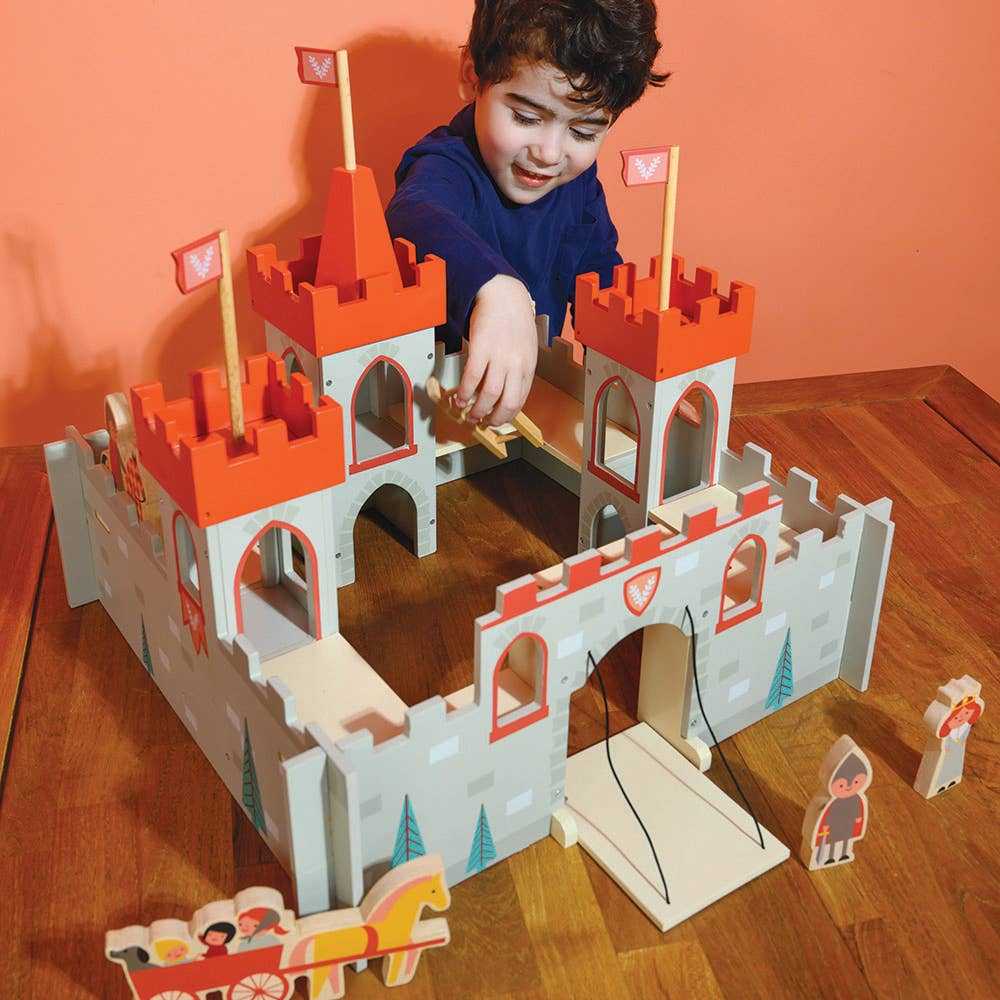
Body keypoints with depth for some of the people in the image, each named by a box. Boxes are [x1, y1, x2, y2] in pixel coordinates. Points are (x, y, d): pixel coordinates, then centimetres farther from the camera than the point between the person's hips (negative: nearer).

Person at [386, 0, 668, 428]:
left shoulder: (579, 182, 0)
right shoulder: (449, 168, -22)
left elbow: (600, 277, 16)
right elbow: (416, 217, -47)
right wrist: (496, 287, -67)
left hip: (532, 384, 4)